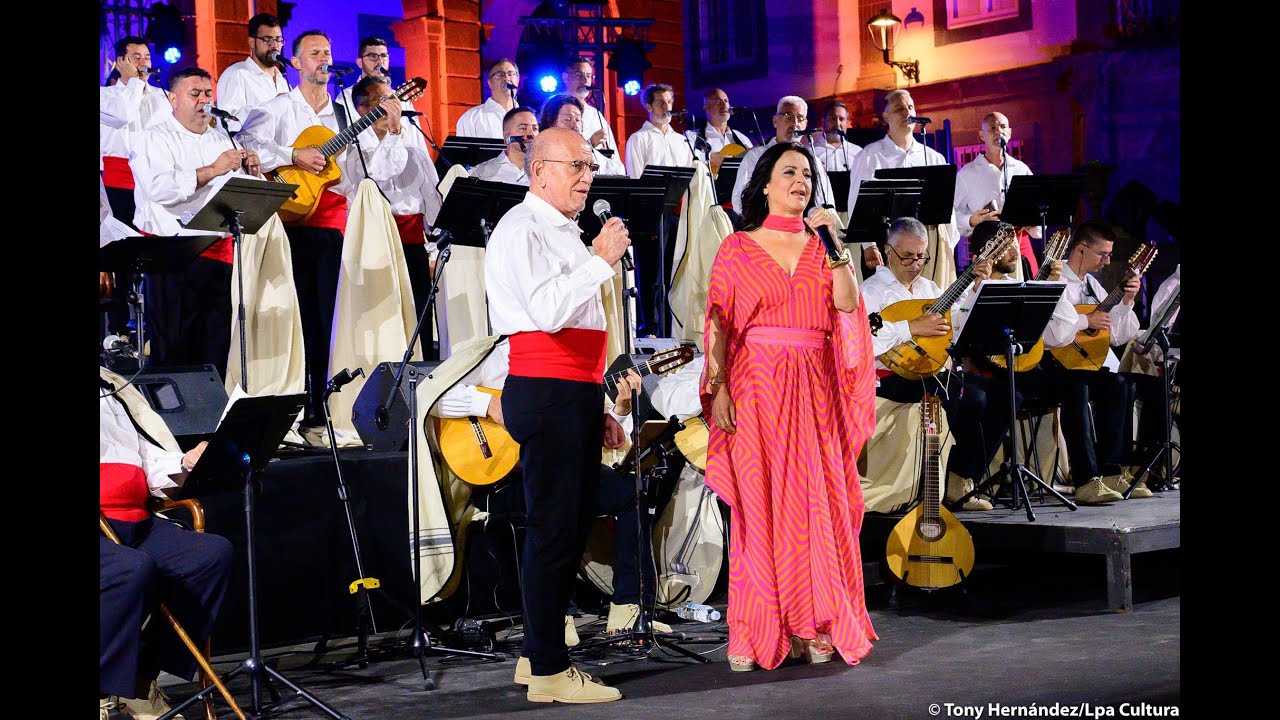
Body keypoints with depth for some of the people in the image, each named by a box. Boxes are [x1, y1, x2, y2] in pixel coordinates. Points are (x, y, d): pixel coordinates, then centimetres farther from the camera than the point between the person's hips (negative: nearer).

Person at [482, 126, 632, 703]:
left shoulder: (565, 233, 23)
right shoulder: (522, 228, -7)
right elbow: (548, 312, -22)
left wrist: (598, 410, 24)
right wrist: (601, 259, -14)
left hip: (576, 394, 10)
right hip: (546, 394, -10)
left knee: (572, 527, 11)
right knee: (553, 528, -9)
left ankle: (543, 652, 20)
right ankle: (549, 673, -5)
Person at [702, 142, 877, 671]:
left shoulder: (820, 246, 13)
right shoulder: (738, 247, 6)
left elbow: (848, 308, 0)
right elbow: (719, 324, 1)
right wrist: (719, 386, -9)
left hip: (815, 389, 2)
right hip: (756, 388, -2)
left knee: (817, 502, -1)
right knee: (757, 505, -3)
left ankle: (814, 627, 6)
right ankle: (755, 633, 2)